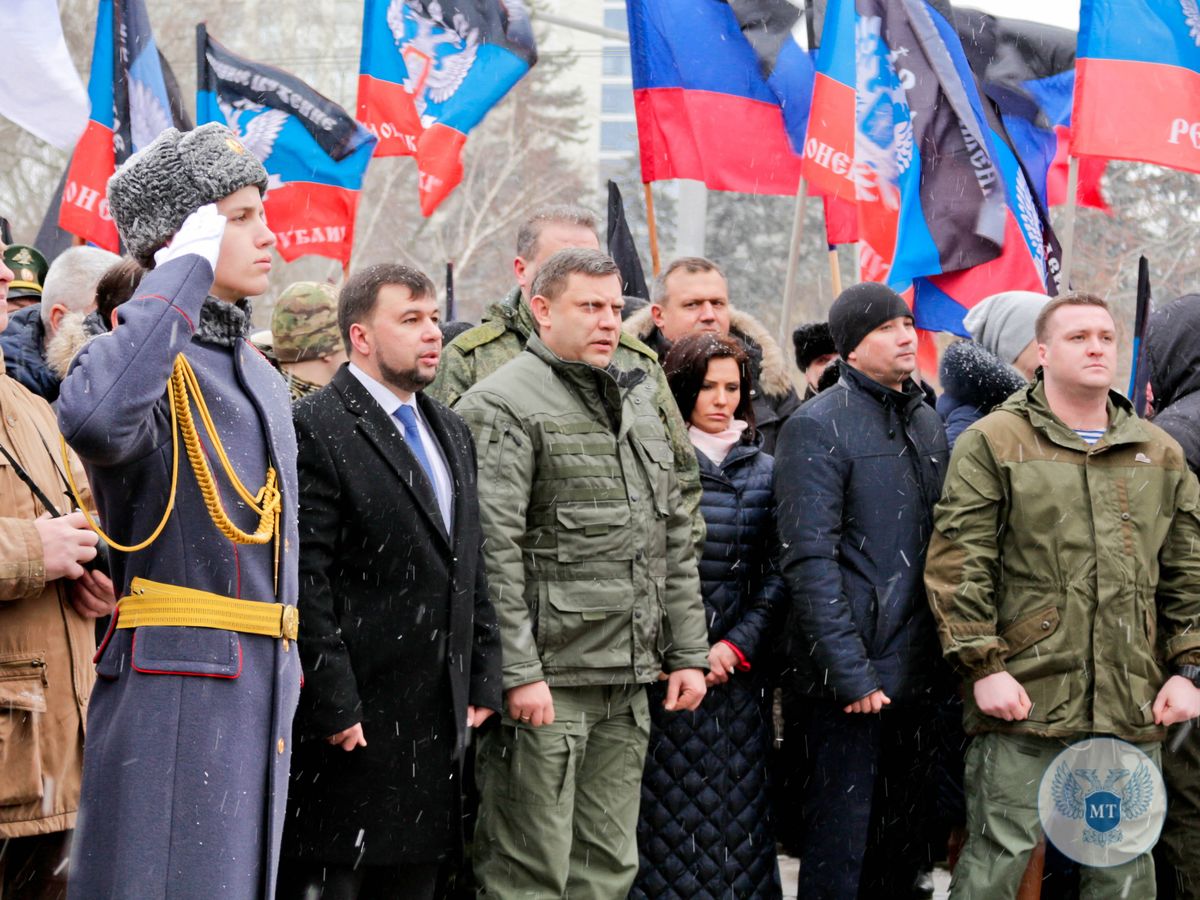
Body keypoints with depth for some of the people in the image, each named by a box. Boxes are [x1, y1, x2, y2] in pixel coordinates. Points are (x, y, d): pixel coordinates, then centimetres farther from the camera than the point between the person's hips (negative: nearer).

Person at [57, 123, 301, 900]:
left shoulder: (261, 378, 19)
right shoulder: (157, 367, -10)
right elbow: (95, 418, -36)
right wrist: (186, 274, -25)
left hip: (257, 705, 9)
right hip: (170, 696, -9)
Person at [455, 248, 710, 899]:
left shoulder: (637, 402, 18)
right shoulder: (505, 407, -8)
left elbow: (673, 539, 21)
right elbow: (491, 552, -15)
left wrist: (687, 652, 15)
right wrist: (518, 672, -19)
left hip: (628, 681, 8)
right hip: (546, 679, -8)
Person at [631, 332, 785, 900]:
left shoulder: (763, 470, 11)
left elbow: (777, 575, 7)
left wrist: (736, 646, -5)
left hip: (737, 669, 3)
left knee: (734, 818, 3)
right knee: (666, 811, -3)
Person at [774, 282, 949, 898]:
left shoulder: (927, 423, 15)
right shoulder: (819, 426, -9)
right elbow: (810, 562, -15)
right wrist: (851, 673, -20)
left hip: (915, 676, 7)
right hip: (851, 680, -7)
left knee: (904, 847, 12)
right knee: (840, 847, -2)